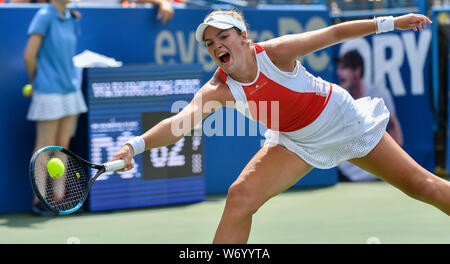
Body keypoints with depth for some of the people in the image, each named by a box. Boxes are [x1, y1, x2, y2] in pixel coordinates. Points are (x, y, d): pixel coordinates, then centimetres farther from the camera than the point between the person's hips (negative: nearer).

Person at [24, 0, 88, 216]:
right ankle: (39, 200, 6)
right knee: (45, 148, -1)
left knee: (63, 146, 9)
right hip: (49, 93, -7)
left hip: (70, 90, 7)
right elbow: (29, 56, -11)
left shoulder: (71, 18, 10)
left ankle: (59, 196, 15)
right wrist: (36, 82, 0)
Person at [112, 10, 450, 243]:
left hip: (345, 121, -2)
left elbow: (334, 33, -18)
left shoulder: (276, 52, -28)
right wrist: (136, 145, -54)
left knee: (419, 185, 3)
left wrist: (388, 23, -17)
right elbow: (181, 121, -37)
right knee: (241, 197, -17)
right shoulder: (217, 89, -22)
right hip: (296, 143, 2)